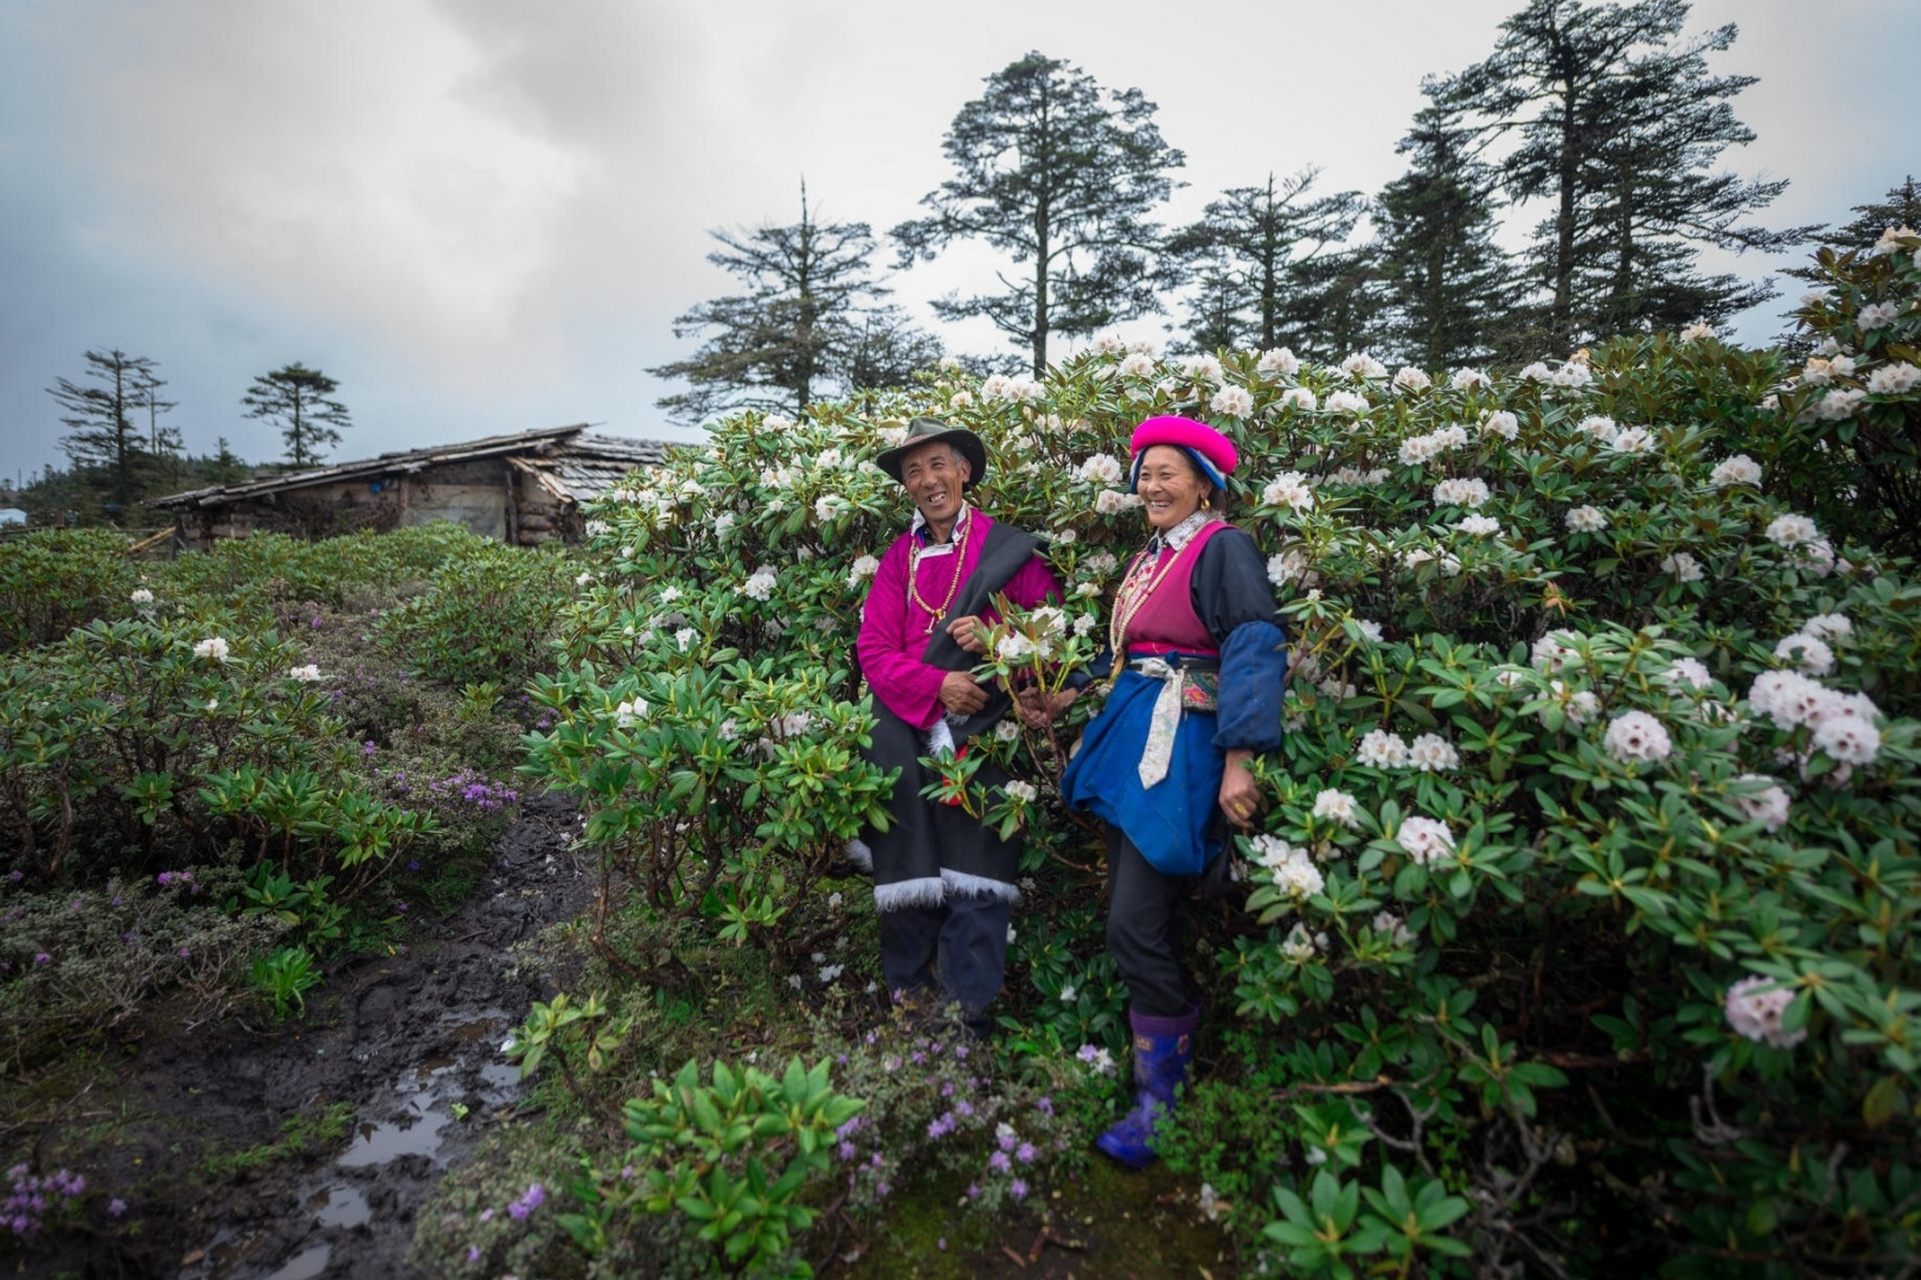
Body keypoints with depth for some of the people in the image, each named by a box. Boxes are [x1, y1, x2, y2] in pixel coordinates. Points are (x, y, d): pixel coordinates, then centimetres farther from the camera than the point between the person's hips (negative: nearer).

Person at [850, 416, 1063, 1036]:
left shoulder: (1011, 548, 2)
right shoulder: (898, 557, 13)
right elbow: (874, 650, 4)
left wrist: (995, 641, -16)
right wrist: (936, 684, -12)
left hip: (982, 740, -3)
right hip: (908, 737, 3)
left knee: (974, 877, -3)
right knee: (908, 869, 6)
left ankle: (969, 1008, 9)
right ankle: (911, 992, 21)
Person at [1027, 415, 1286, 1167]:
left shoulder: (1223, 548, -7)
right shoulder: (1149, 557, 17)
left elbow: (1255, 650, -17)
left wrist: (1239, 760, -26)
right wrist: (1066, 698, 18)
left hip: (1182, 746, -8)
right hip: (1130, 737, 8)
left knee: (1135, 927, -9)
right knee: (1130, 918, 10)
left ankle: (1162, 1098, 8)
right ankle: (1167, 1050, 27)